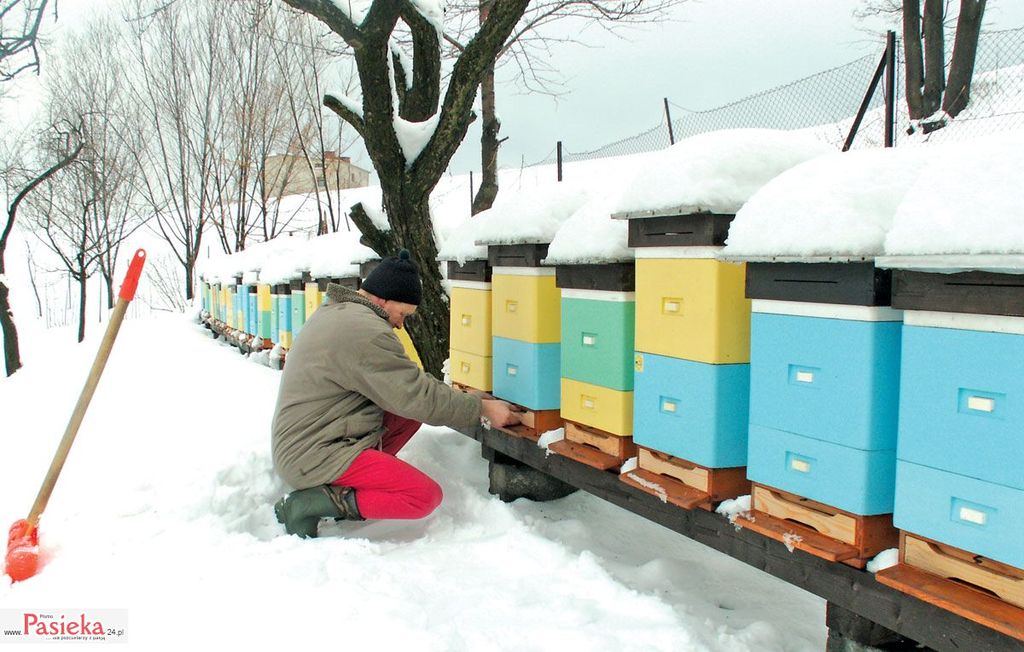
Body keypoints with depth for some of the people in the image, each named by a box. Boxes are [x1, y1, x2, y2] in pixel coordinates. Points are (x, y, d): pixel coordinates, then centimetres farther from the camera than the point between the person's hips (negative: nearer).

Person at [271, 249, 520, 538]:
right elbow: (417, 396, -18)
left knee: (411, 414, 12)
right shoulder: (366, 331, -20)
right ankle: (310, 504, -12)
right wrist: (483, 408, -8)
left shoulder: (332, 311, 12)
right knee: (426, 495, -15)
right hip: (314, 456, -10)